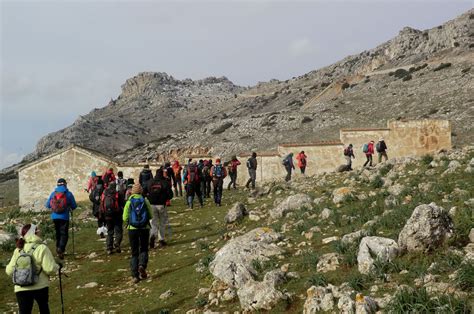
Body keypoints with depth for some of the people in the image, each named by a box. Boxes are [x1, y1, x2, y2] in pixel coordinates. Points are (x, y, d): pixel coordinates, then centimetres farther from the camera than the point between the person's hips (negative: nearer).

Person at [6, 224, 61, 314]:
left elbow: (9, 271, 3)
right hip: (40, 287, -2)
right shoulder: (42, 248, -12)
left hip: (21, 289, 3)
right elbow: (50, 269, -16)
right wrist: (57, 266, 4)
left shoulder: (18, 250, 2)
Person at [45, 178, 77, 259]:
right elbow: (74, 206, -2)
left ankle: (58, 249, 27)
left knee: (58, 233, 19)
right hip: (64, 217, -4)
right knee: (64, 234, -1)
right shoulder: (68, 194, -5)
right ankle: (61, 249, -19)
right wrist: (70, 208, 21)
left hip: (54, 217, 4)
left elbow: (47, 205, 8)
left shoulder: (53, 193, 3)